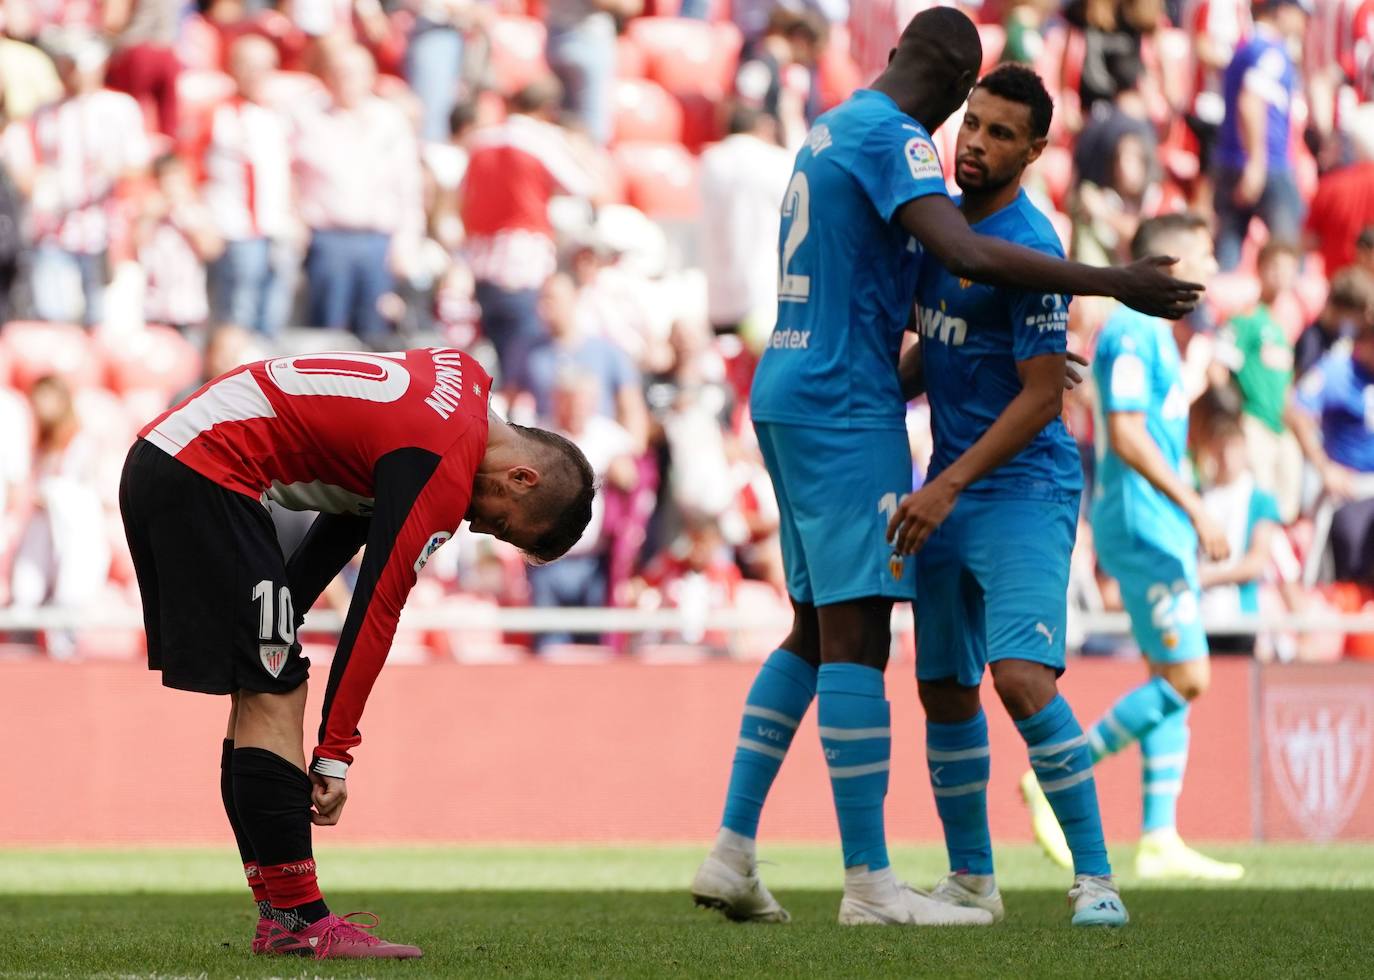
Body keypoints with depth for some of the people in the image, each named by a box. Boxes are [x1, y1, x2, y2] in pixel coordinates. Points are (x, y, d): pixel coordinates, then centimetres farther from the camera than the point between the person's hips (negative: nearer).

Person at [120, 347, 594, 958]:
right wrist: (335, 755, -11)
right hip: (203, 476, -10)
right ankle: (300, 923, -9)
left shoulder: (466, 382, 12)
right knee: (272, 699, -9)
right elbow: (377, 610, -15)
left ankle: (278, 919, 10)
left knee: (273, 691, 10)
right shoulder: (445, 470, -16)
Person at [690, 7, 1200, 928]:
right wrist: (1114, 283, -24)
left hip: (786, 398, 10)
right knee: (856, 633, -9)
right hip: (845, 406, -10)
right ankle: (870, 880, -10)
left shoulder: (832, 130, 18)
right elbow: (965, 253, -27)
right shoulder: (894, 139, -12)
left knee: (817, 629, 15)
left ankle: (732, 851, 12)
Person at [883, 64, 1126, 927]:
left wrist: (949, 486, -20)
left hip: (1024, 491, -8)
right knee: (945, 688, 11)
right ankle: (971, 880, 23)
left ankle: (1096, 878, -16)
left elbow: (1041, 398, -18)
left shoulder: (1029, 249, -16)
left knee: (1023, 679, -21)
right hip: (948, 493, 9)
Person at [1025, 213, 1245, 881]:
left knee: (1173, 681, 7)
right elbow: (1127, 437, -22)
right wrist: (1196, 508, -23)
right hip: (1143, 524, -10)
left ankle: (1160, 841, 6)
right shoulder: (1131, 332, -14)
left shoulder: (1153, 331, 18)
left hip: (1161, 527, 10)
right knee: (1186, 679, -11)